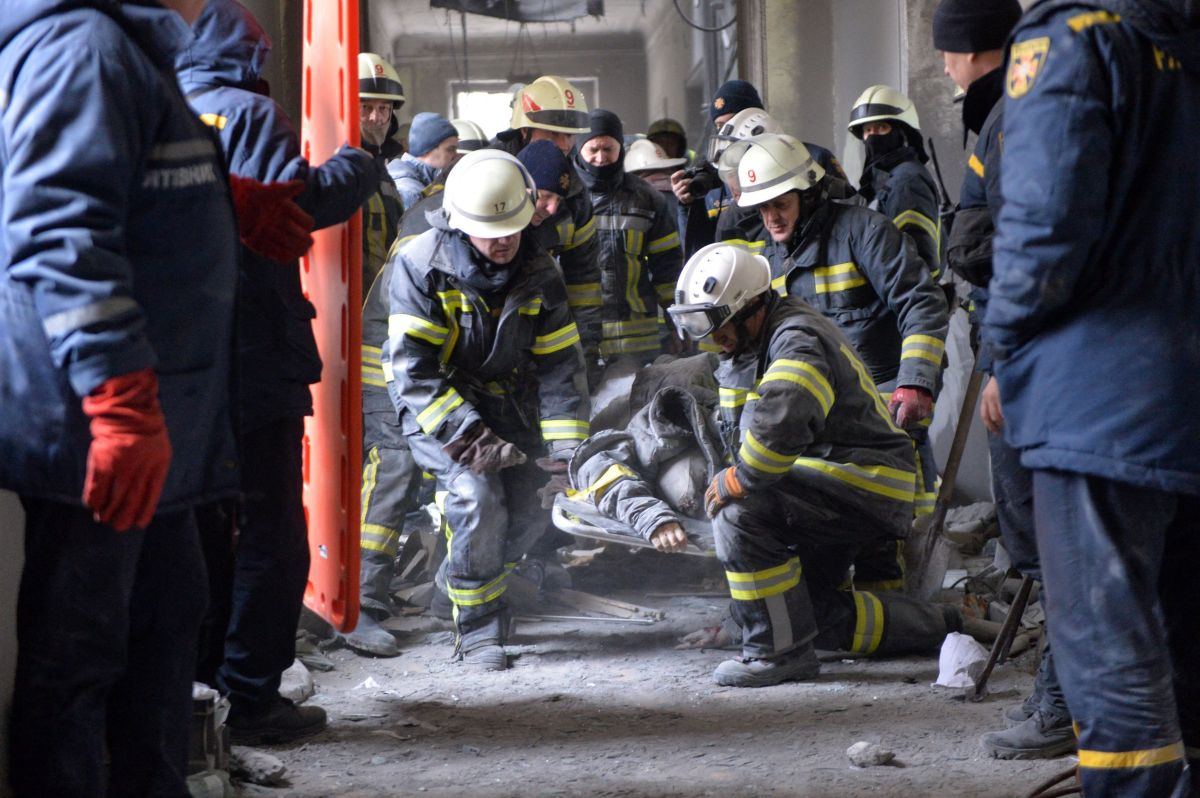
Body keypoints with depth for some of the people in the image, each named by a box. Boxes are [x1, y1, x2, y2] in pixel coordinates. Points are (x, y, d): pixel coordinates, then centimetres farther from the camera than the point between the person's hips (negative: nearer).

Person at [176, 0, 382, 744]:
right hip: (254, 361, -6)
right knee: (270, 535, 1)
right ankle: (251, 697, 1)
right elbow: (292, 204, -21)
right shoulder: (249, 115, -8)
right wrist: (358, 168, -6)